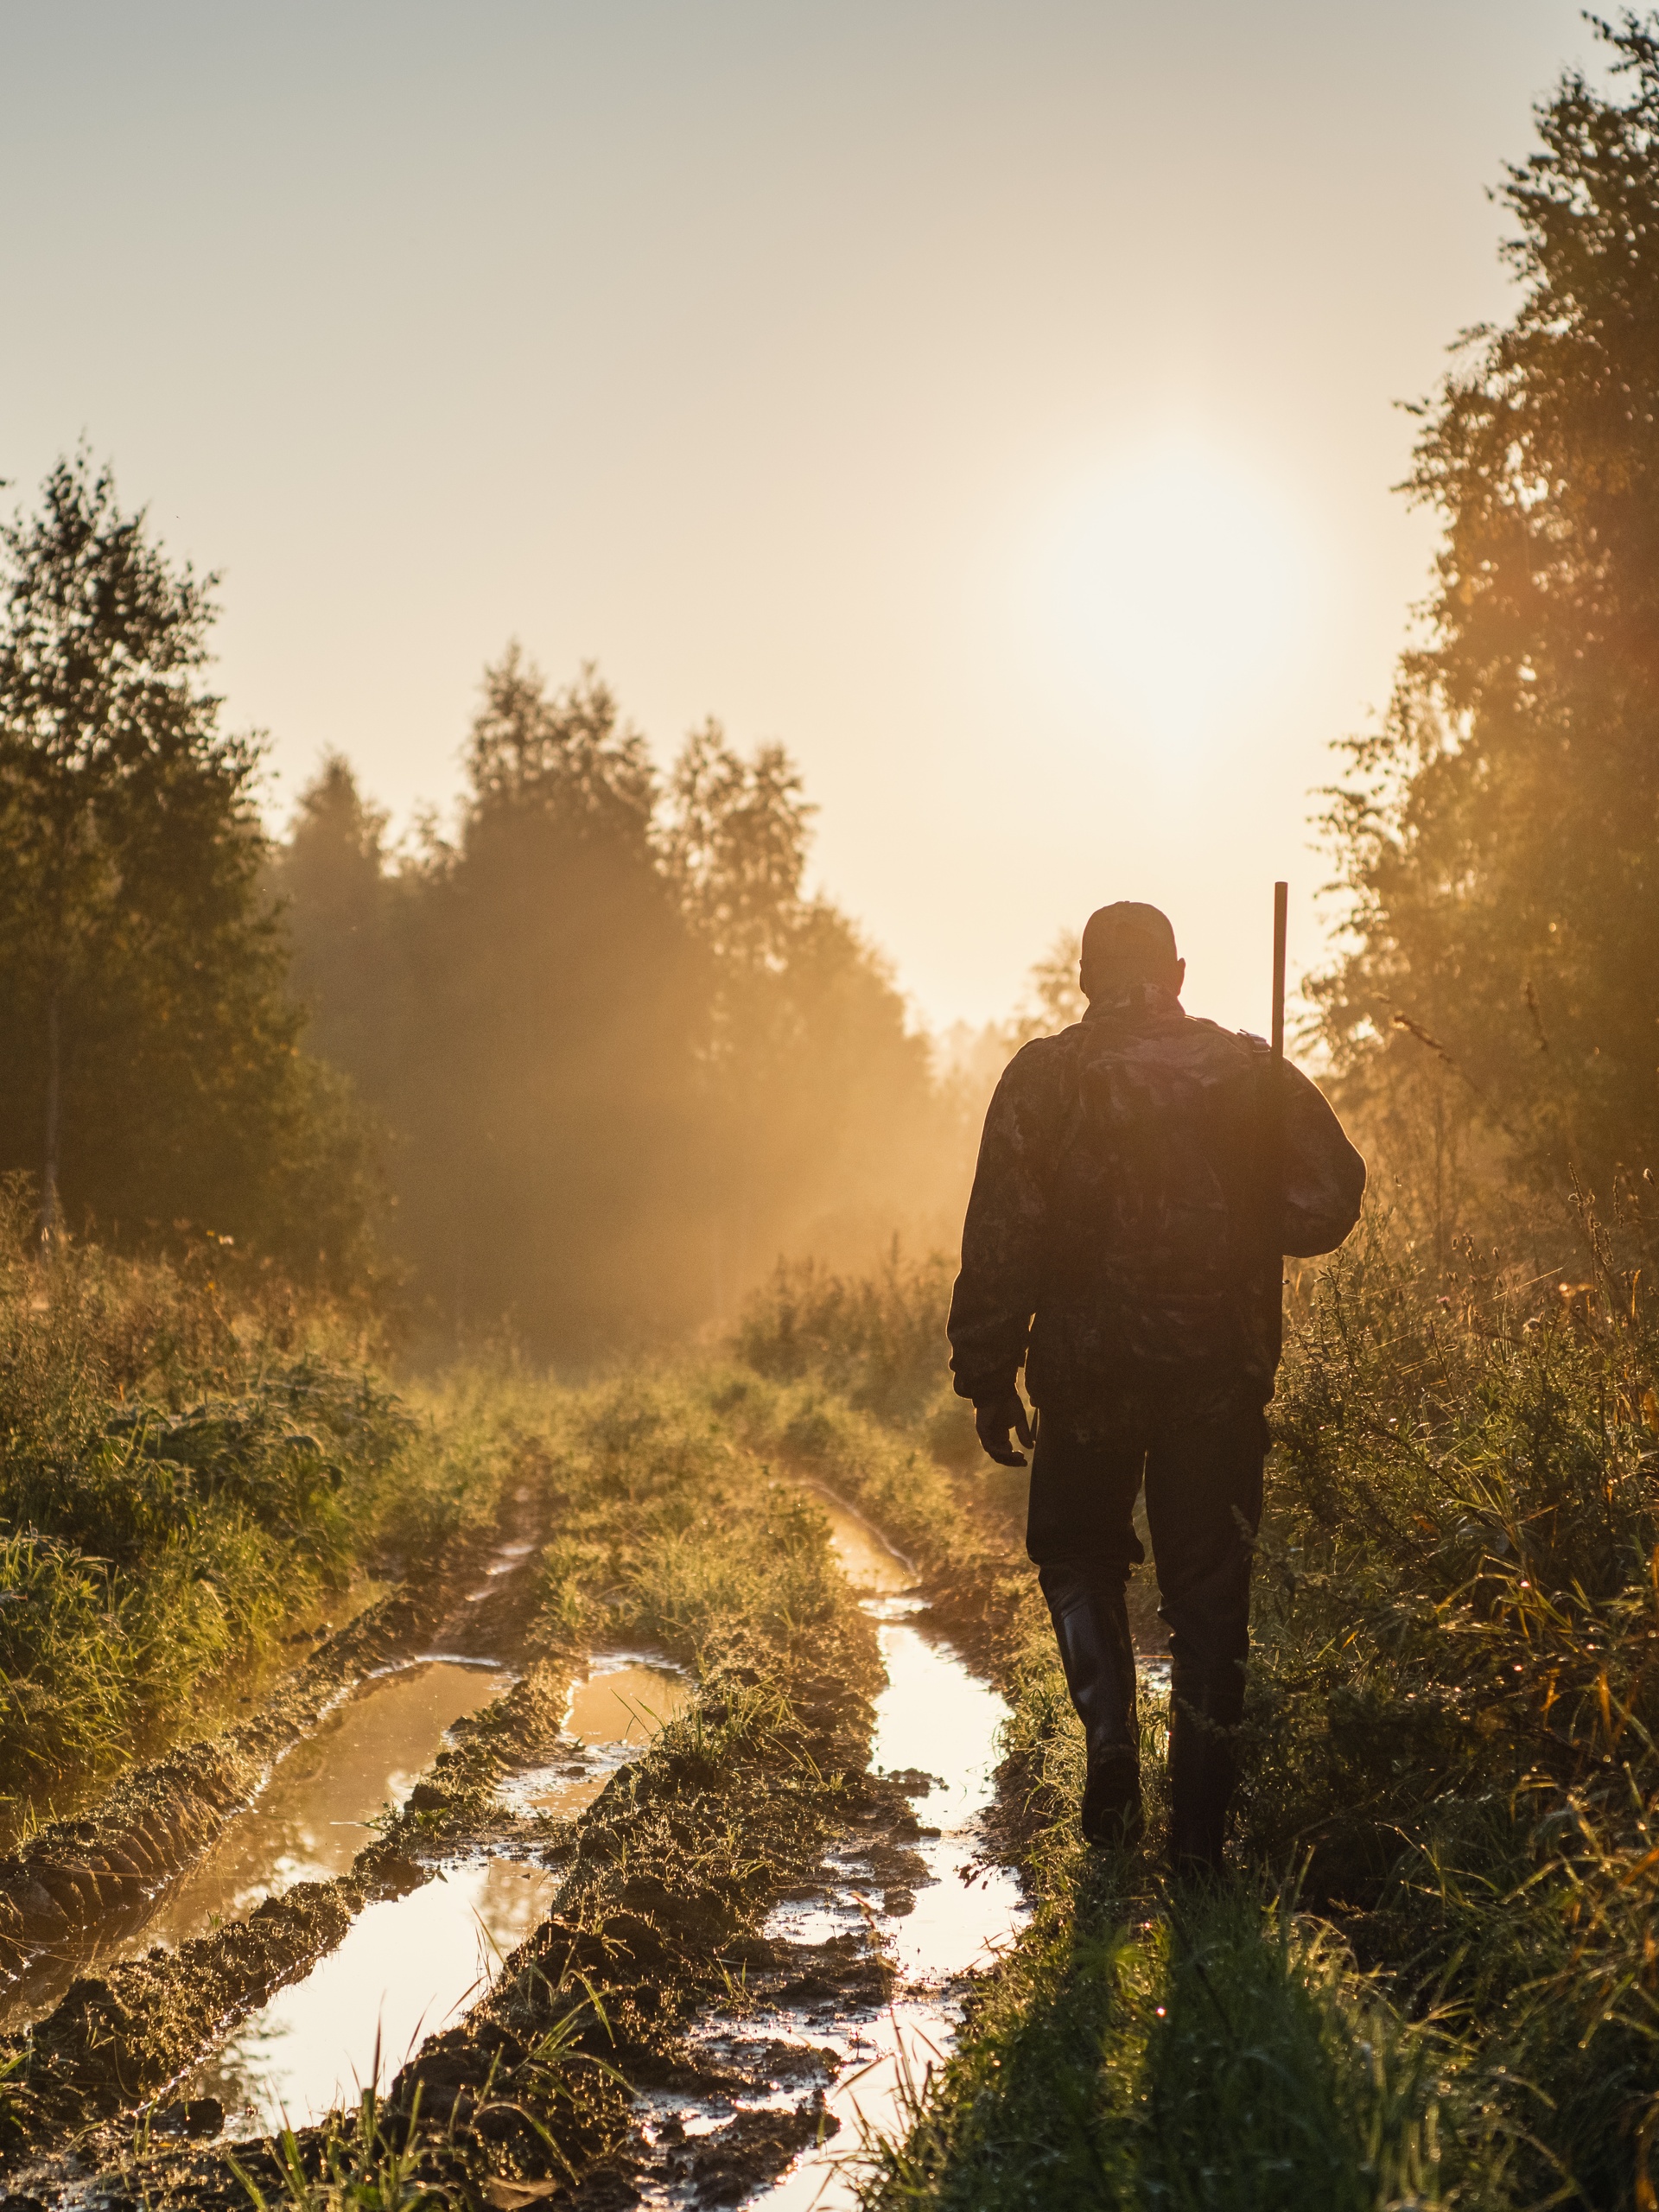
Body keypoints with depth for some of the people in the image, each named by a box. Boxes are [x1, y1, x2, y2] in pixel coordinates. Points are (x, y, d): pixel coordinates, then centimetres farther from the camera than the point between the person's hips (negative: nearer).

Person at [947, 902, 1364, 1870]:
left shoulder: (1044, 1076, -3)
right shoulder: (1251, 1070, 2)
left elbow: (1000, 1240, -7)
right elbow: (1331, 1197, -4)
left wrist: (990, 1378, -2)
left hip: (1087, 1367, -1)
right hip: (1223, 1372, 1)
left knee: (1079, 1559, 20)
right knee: (1210, 1590, 8)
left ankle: (1112, 1744, 0)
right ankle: (1200, 1831, 8)